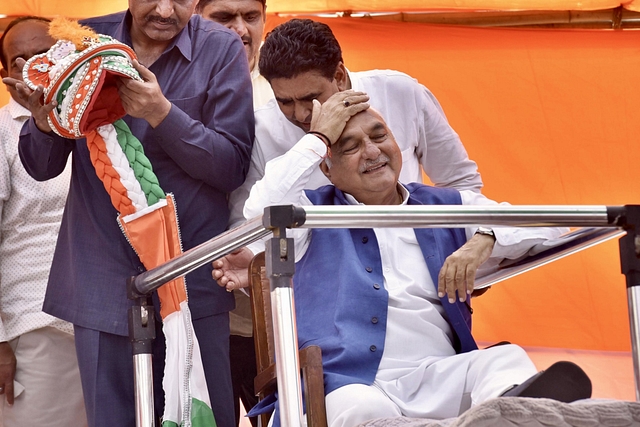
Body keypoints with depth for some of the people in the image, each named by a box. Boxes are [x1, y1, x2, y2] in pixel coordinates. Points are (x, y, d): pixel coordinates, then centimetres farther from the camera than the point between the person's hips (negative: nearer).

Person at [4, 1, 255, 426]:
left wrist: (162, 113, -22)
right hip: (103, 277, 2)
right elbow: (43, 167, 6)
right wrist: (44, 122, -17)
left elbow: (232, 167, -8)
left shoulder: (221, 50, -4)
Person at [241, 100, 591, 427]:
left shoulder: (447, 206, 22)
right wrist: (317, 138, 5)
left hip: (438, 375, 2)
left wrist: (485, 238, -8)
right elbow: (260, 211, -6)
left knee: (506, 360, -29)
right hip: (351, 384, -2)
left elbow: (546, 227, 14)